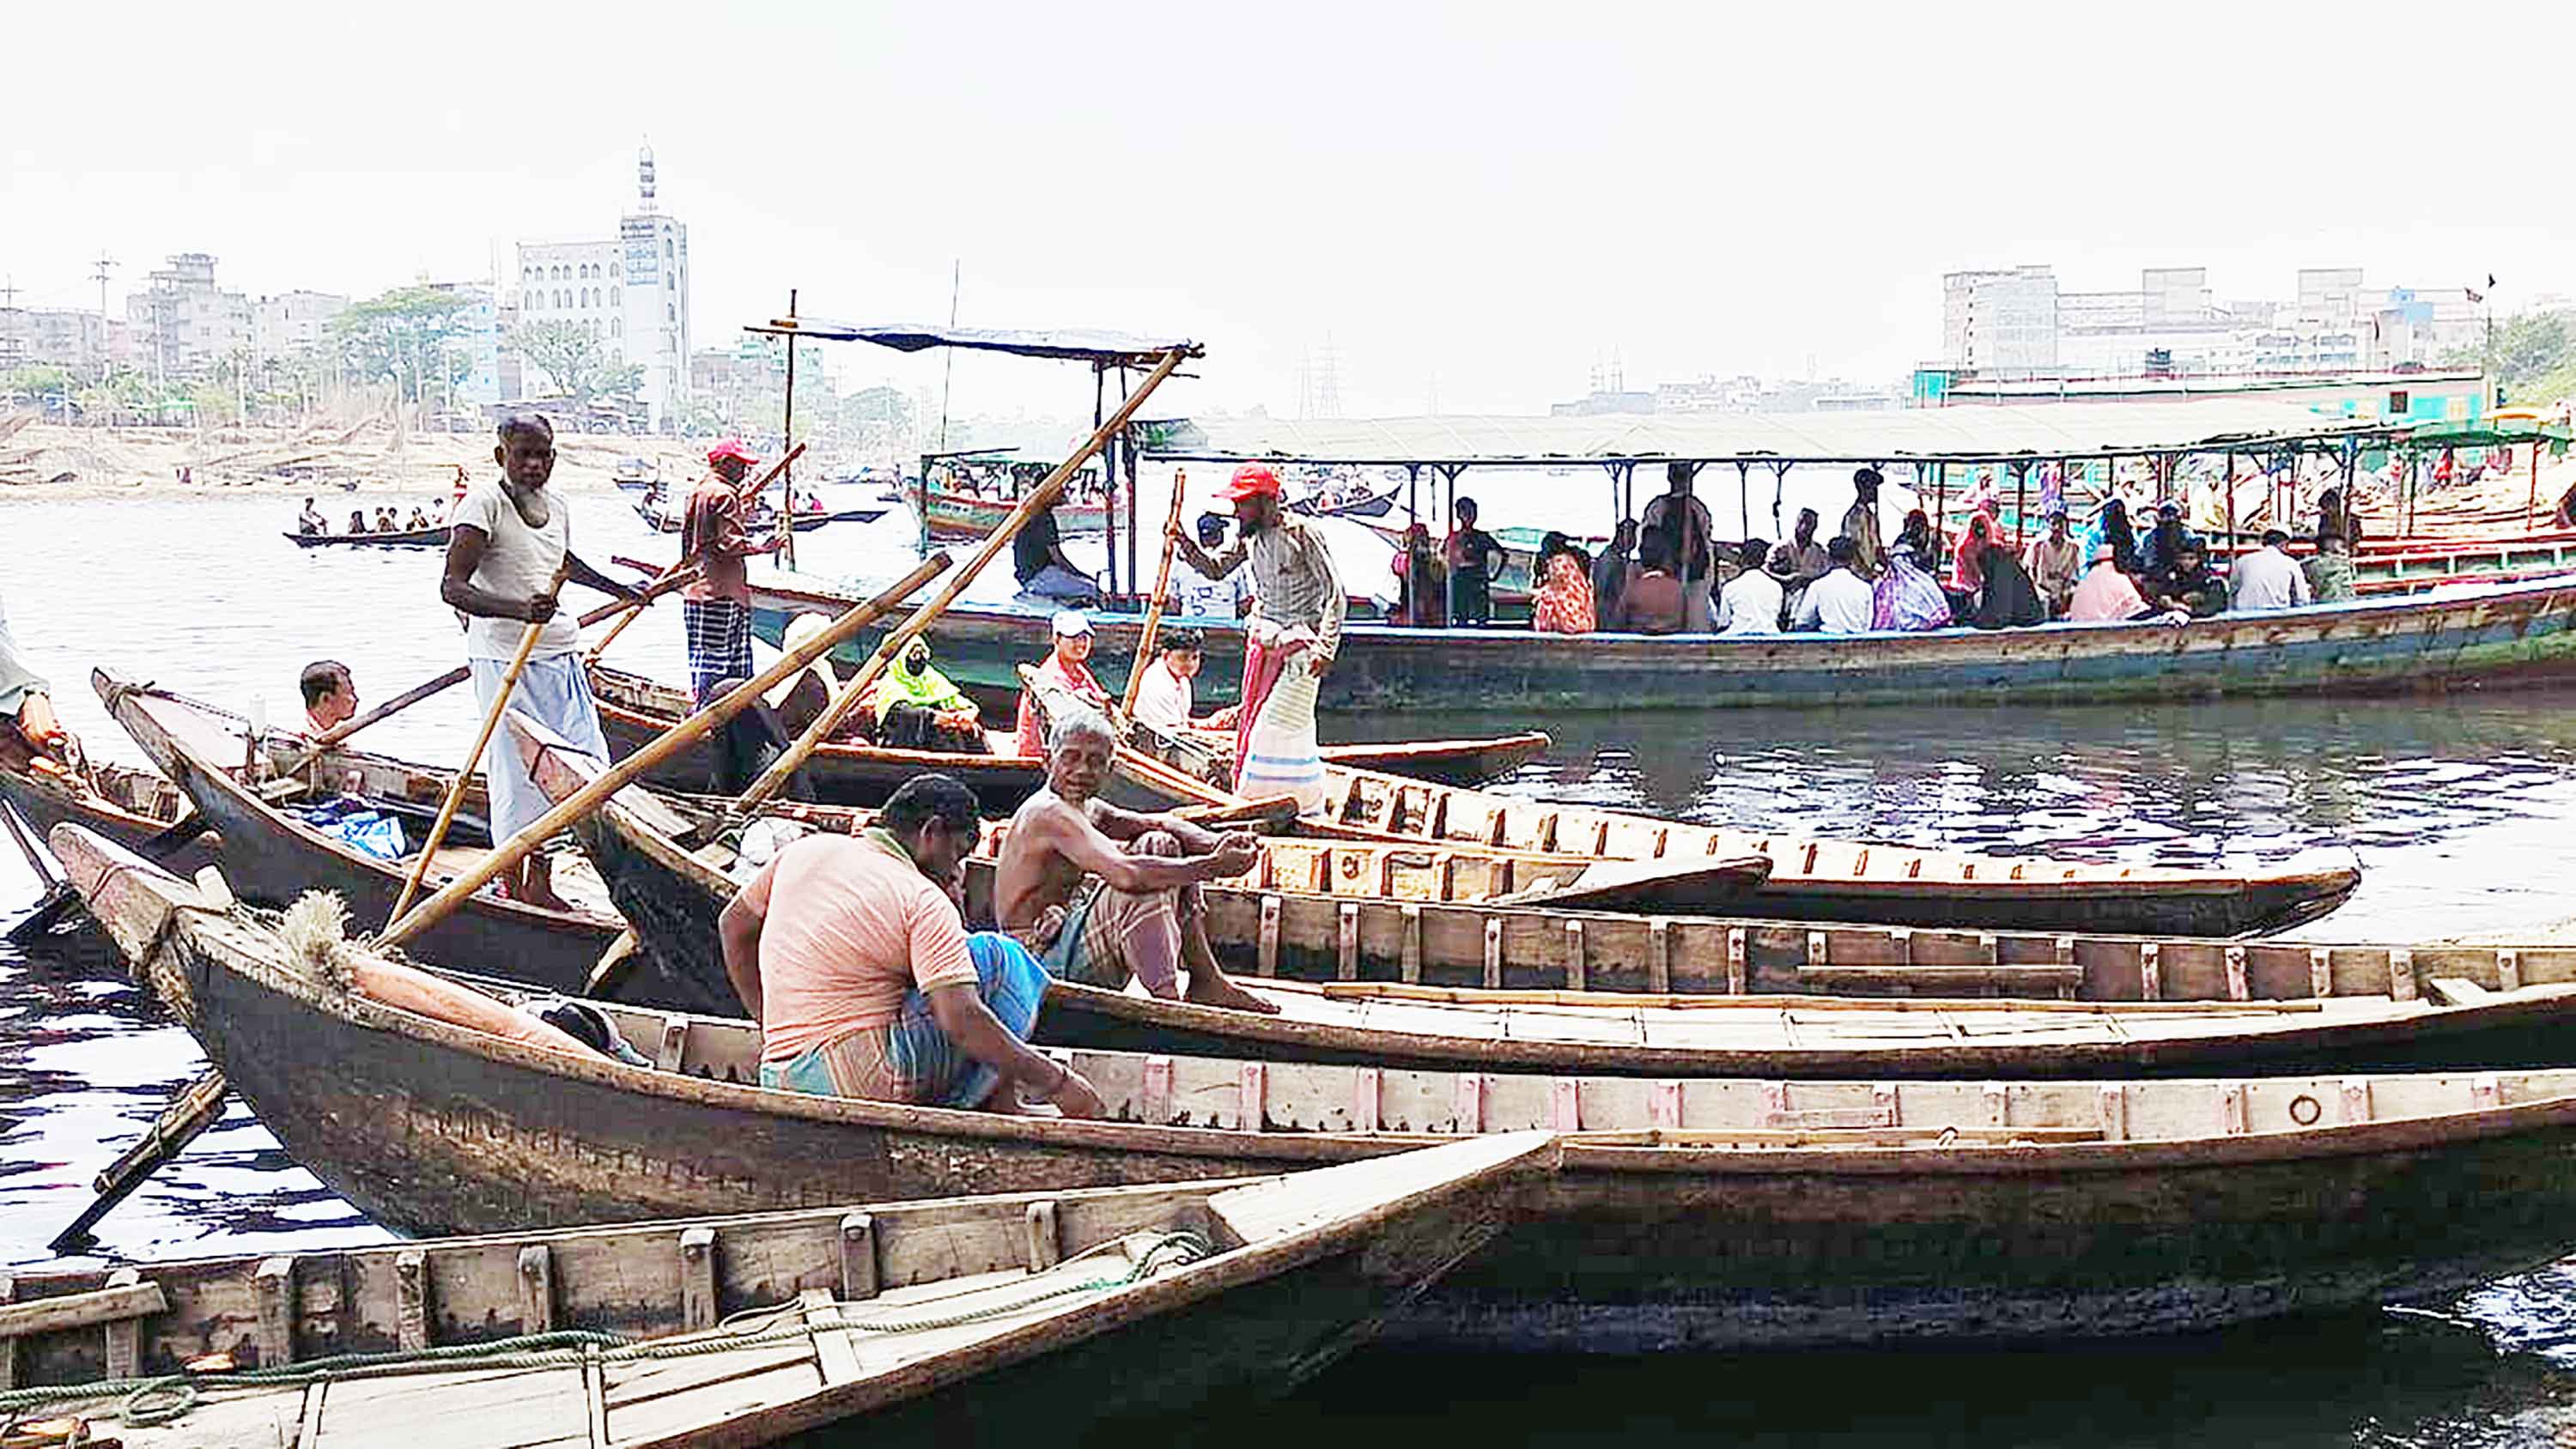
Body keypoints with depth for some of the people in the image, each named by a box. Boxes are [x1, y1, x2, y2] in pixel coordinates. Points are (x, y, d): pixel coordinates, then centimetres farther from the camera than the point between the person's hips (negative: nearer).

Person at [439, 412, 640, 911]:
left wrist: (625, 592, 44)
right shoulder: (485, 502, -12)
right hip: (504, 658, -7)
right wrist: (519, 609, -34)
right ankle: (513, 889, 9)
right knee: (517, 775, -4)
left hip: (560, 654, 7)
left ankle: (539, 883, 20)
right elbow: (452, 587, -20)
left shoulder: (558, 508, 11)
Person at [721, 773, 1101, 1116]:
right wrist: (1057, 1082, -12)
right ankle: (999, 1107, 5)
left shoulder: (805, 850, 11)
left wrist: (772, 1025, 33)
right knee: (998, 955, 1)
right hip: (866, 1081, -8)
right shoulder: (924, 901, -10)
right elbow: (962, 1020, -19)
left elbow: (733, 926, 25)